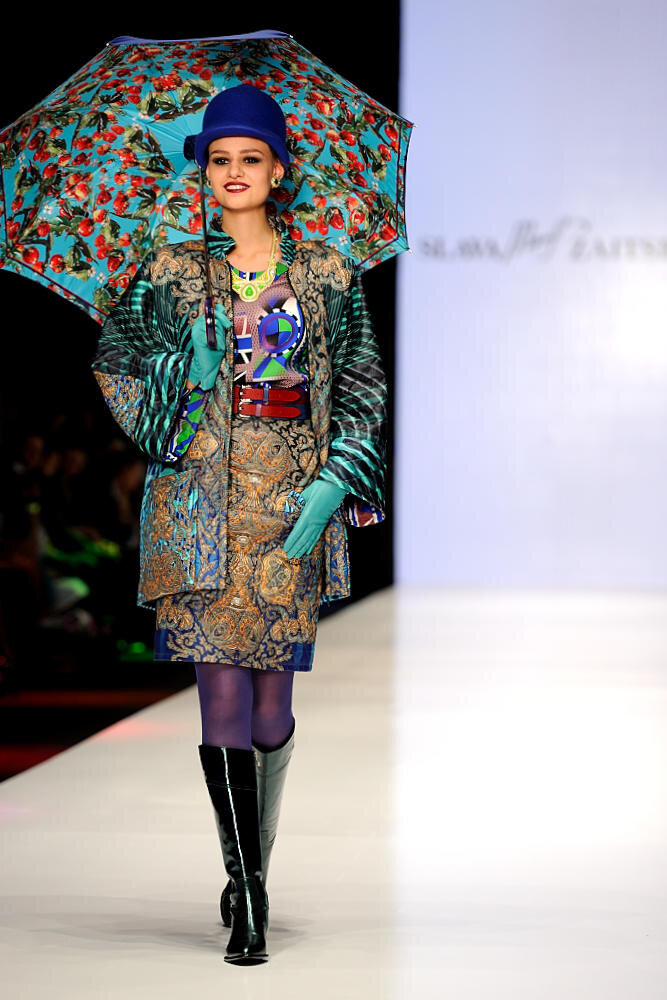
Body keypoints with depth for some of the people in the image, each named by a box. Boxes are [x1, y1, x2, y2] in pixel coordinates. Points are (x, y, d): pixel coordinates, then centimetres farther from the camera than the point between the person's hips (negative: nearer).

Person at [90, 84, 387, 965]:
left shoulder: (325, 272, 8)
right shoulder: (171, 273, 7)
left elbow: (363, 381, 7)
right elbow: (113, 360, 15)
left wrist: (335, 479, -4)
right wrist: (180, 370, -4)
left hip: (293, 501, 1)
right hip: (202, 499, -1)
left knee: (272, 693, 4)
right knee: (223, 686, -8)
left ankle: (251, 866, 24)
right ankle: (249, 892, -3)